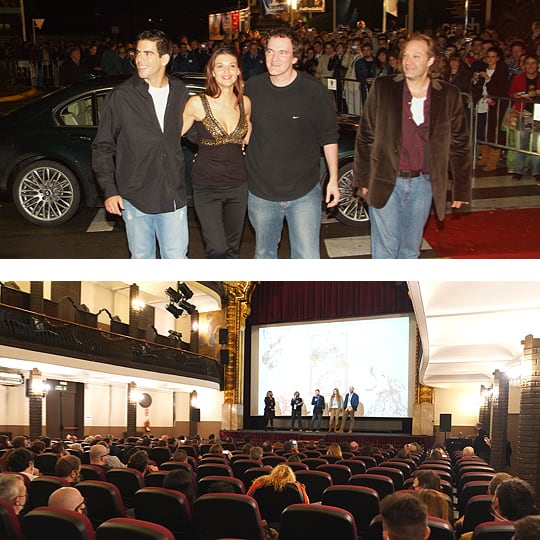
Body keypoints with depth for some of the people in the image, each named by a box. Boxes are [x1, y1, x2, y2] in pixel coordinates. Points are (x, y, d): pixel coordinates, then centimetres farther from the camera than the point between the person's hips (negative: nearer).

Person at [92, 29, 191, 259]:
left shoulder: (179, 92, 2)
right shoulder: (121, 96, -7)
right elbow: (102, 147, -1)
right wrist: (109, 190, -7)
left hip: (173, 197, 2)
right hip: (134, 198, -1)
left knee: (177, 259, 6)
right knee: (141, 258, 12)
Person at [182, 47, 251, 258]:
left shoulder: (245, 103, 2)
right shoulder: (197, 103, -11)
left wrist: (248, 139, 5)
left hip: (238, 183, 4)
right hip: (207, 186, -4)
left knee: (233, 247, 14)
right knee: (218, 250, -10)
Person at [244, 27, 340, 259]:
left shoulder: (313, 89, -9)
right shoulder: (253, 87, -3)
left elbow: (329, 137, -1)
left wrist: (333, 179, -1)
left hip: (304, 193, -2)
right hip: (261, 192, 3)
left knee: (307, 258, -3)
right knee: (264, 254, 18)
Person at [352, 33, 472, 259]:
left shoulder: (449, 96, 1)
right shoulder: (382, 88, -2)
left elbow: (459, 145, 5)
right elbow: (365, 137, 2)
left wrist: (461, 189, 5)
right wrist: (362, 179, 2)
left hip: (423, 183, 2)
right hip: (385, 182, -1)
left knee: (410, 250, 13)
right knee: (385, 250, 2)